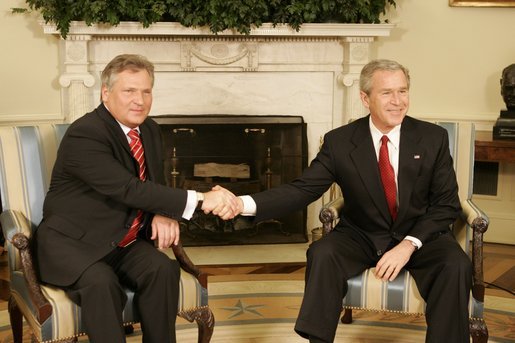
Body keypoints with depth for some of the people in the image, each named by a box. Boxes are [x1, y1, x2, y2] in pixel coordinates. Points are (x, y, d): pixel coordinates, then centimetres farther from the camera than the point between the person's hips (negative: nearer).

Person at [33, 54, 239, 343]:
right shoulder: (83, 135, -21)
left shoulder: (150, 130, 4)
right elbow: (129, 188, -30)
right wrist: (199, 200, -35)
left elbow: (155, 183, 13)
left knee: (163, 269, -22)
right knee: (100, 282, -34)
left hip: (125, 241, 6)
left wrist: (163, 214, -12)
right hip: (73, 242, -5)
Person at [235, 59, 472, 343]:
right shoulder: (339, 142, -7)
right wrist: (243, 204, -30)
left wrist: (409, 245, -19)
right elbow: (302, 189, -13)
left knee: (456, 266, -29)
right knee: (322, 254, -29)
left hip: (420, 235, 0)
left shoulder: (434, 138, -5)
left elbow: (447, 203, -3)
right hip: (361, 236, 0)